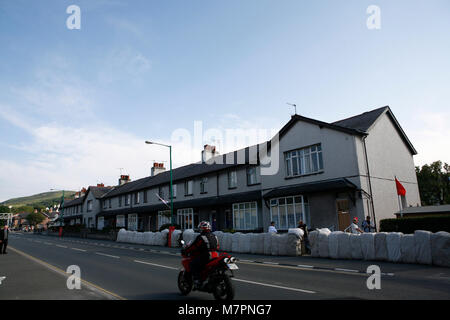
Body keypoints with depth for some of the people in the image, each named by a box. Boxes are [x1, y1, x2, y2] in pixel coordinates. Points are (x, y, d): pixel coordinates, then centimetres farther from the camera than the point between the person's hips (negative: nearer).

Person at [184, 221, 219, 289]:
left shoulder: (201, 237, -9)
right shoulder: (214, 237, 13)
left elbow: (193, 247, -7)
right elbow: (217, 247, 22)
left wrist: (186, 251, 9)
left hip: (205, 257, -8)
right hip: (215, 257, 8)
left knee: (193, 265, 2)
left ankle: (197, 284, -7)